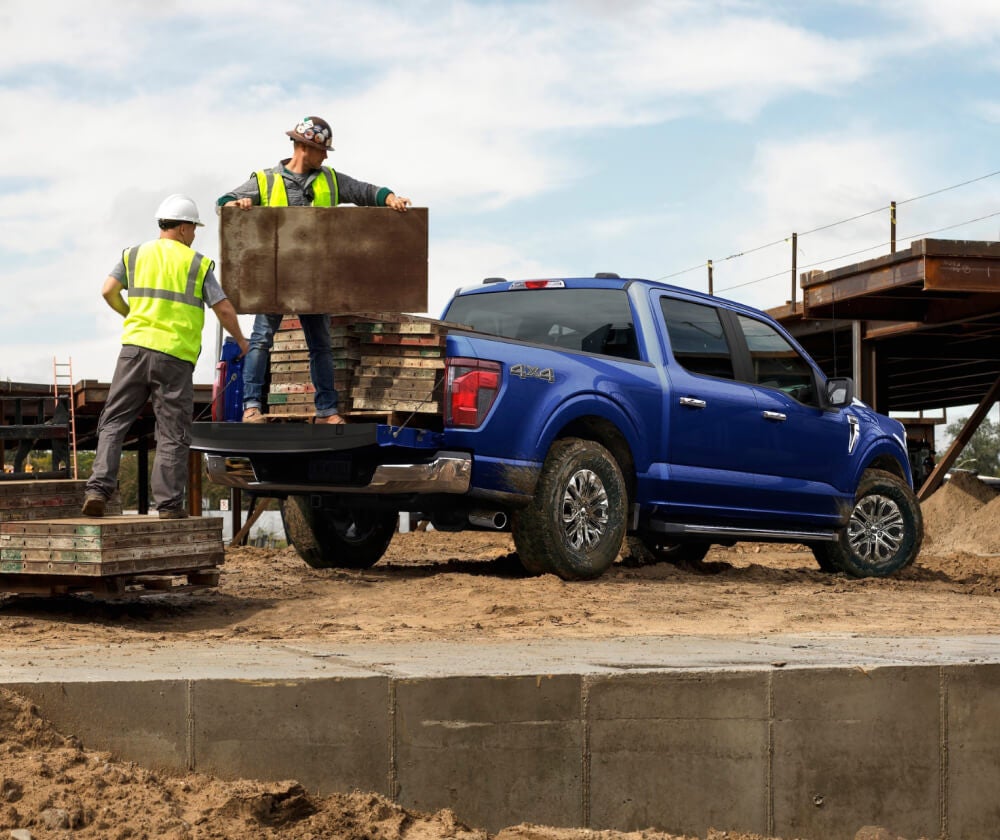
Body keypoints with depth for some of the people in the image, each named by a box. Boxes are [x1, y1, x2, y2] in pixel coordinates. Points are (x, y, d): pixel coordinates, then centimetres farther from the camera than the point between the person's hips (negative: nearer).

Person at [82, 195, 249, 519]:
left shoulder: (134, 254, 12)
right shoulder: (197, 263, 5)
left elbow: (108, 291, 4)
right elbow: (224, 309, 3)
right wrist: (240, 340, 20)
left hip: (135, 347, 2)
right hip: (175, 357, -2)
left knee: (114, 422, 8)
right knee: (172, 433, 3)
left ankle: (98, 489, -5)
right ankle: (169, 504, 3)